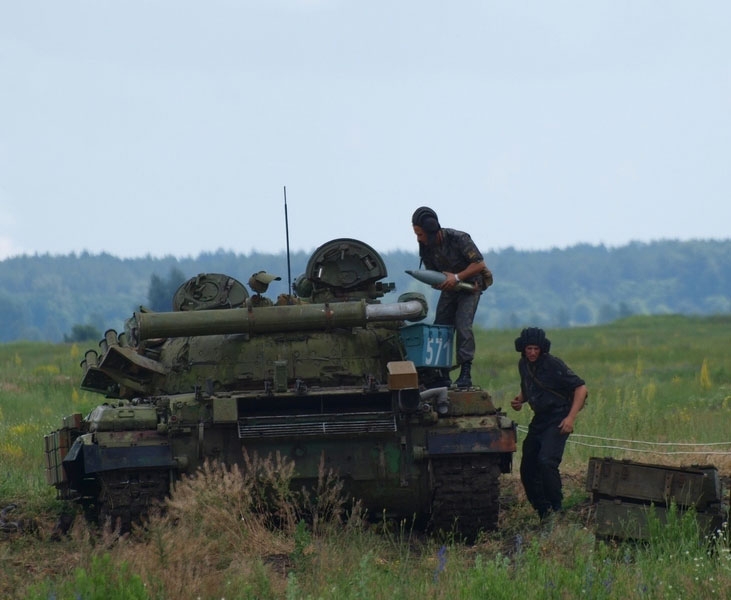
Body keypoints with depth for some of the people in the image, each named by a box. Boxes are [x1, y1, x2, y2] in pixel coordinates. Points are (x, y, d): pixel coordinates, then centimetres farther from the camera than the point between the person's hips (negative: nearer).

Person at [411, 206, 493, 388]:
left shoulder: (458, 239, -26)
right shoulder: (426, 247, -9)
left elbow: (479, 264, -23)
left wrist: (457, 277, -30)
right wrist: (436, 281, -19)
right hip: (449, 286, 6)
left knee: (463, 325, -20)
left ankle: (466, 374, -21)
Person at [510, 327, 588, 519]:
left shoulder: (553, 365, -16)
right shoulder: (523, 364, 6)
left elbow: (581, 388, -15)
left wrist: (571, 418, -22)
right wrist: (520, 400, 2)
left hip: (557, 420, -8)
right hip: (539, 420, 8)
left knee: (546, 462, -25)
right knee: (527, 467, 6)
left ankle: (556, 509, -17)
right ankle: (543, 513, 17)